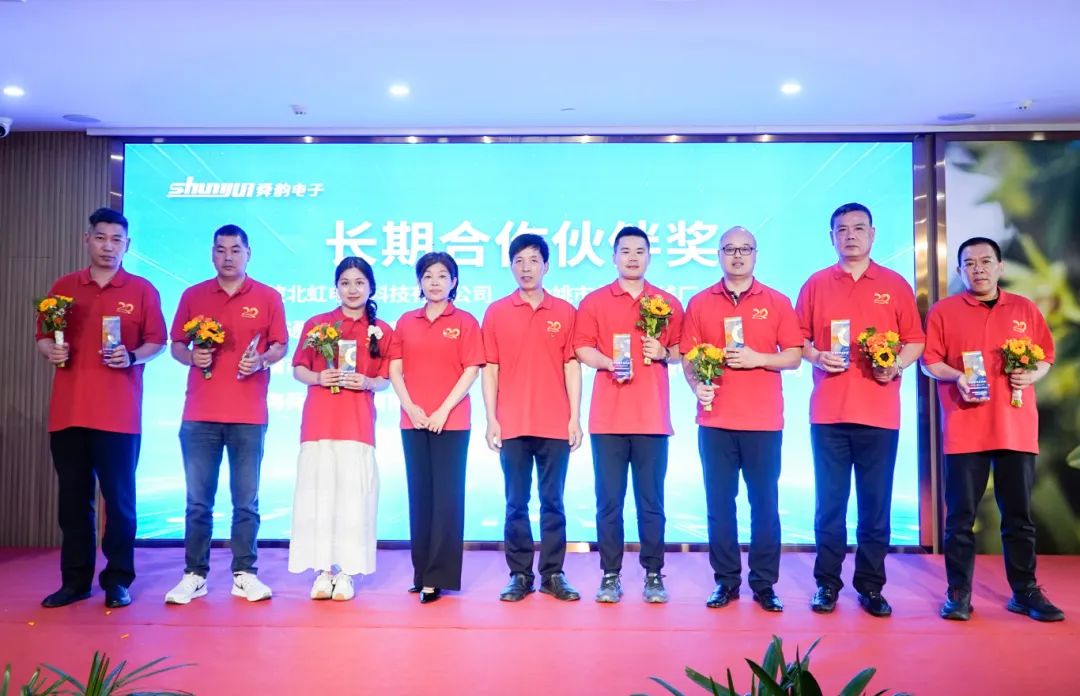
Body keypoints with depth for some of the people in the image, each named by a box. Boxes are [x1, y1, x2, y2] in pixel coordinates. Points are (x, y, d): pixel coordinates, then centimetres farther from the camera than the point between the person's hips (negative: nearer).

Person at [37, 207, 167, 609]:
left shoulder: (142, 290, 4)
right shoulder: (63, 287, 12)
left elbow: (157, 342, 2)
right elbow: (43, 336, 15)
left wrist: (132, 357, -16)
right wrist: (51, 351, -6)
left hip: (119, 413, -3)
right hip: (68, 410, 3)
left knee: (119, 497, 1)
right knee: (73, 498, 8)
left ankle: (118, 580, 11)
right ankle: (75, 580, 18)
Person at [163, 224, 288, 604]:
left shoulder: (268, 297, 5)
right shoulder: (192, 295, 9)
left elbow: (280, 346, 6)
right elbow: (175, 345, 11)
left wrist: (260, 360, -14)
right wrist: (191, 356, -10)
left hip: (249, 415, -1)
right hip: (199, 414, 1)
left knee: (246, 501, 4)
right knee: (198, 500, 5)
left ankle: (245, 575, 12)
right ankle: (194, 575, 14)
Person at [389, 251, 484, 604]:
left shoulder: (465, 322, 2)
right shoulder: (406, 321, 11)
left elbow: (471, 371, -5)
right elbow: (395, 370, 7)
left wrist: (444, 410, -13)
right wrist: (410, 407, -7)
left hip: (451, 421, -3)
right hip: (413, 421, 4)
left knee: (446, 496, -3)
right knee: (419, 495, 7)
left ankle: (439, 577, 1)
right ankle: (421, 572, 16)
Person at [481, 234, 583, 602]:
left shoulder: (565, 311, 5)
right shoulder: (496, 312, 5)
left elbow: (572, 366, 4)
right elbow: (490, 369, 4)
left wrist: (575, 417, -1)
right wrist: (491, 419, -2)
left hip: (555, 424, 0)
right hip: (512, 424, 0)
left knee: (552, 501, 6)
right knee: (516, 503, 6)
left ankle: (553, 574, 16)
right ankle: (520, 575, 16)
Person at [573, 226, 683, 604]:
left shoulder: (668, 303, 10)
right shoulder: (594, 301, 7)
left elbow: (682, 350, 13)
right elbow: (581, 347, 2)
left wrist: (663, 353, -7)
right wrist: (608, 363, -15)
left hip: (652, 416, 1)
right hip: (608, 416, 0)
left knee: (651, 500, 4)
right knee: (609, 499, 3)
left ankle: (653, 574, 14)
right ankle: (610, 575, 12)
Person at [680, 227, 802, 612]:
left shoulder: (777, 302, 5)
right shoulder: (699, 303, 7)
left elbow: (794, 356, 3)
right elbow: (688, 356, 6)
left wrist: (758, 358, -13)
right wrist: (697, 386, -12)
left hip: (764, 420, 0)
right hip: (715, 419, 1)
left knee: (764, 503, 4)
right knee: (719, 502, 5)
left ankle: (764, 584, 14)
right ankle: (726, 581, 16)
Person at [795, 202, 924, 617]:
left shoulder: (895, 285, 8)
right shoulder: (816, 284, 8)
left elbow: (915, 341, 8)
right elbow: (798, 339, 8)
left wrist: (898, 364, -11)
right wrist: (816, 357, -12)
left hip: (879, 413, 0)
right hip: (828, 412, 0)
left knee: (876, 504, 5)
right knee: (830, 502, 4)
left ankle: (870, 586, 16)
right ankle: (827, 584, 14)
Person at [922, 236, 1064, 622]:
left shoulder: (1025, 309, 11)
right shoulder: (943, 311, 4)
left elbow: (1046, 356, 13)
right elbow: (930, 361, 1)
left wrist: (1032, 374, -7)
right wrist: (957, 377, -17)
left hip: (1016, 427, 2)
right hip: (964, 429, -2)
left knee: (1019, 514, 8)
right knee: (961, 514, 2)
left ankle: (1025, 591, 19)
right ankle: (958, 592, 10)